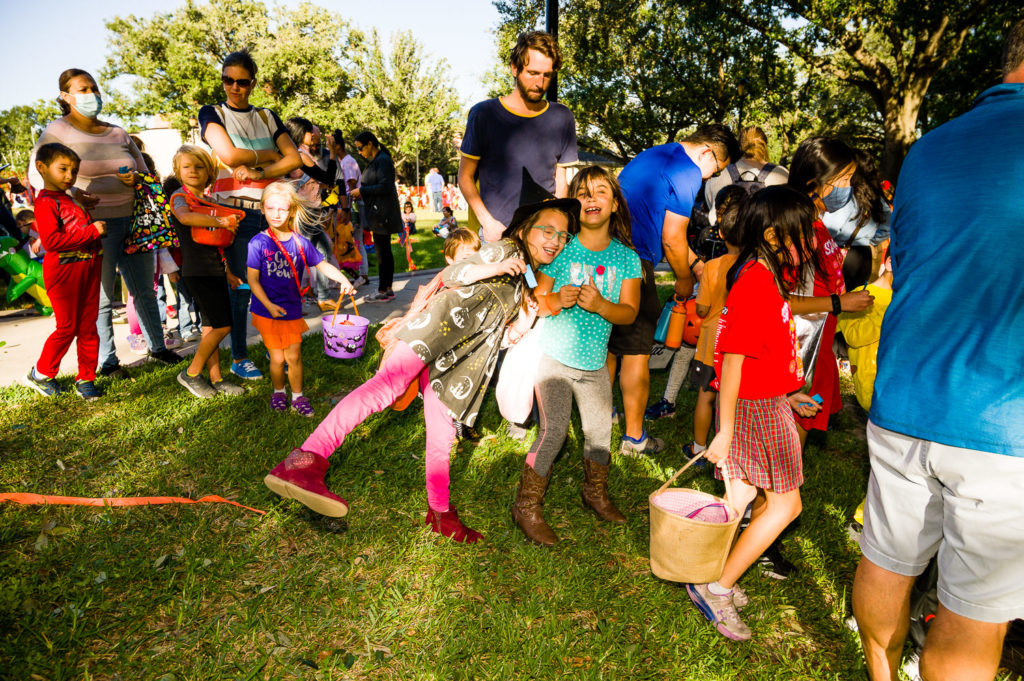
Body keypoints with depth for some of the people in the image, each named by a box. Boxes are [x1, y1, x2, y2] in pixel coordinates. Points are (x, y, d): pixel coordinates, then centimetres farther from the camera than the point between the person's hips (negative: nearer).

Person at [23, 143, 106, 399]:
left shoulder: (74, 199, 16)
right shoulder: (45, 202, -9)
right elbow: (52, 240, -21)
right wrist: (92, 231, -20)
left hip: (89, 267, 7)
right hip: (63, 270, -7)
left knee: (88, 327, 9)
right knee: (67, 327, 0)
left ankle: (85, 379, 17)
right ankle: (40, 374, 20)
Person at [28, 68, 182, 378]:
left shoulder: (118, 133, 14)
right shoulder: (58, 132, -1)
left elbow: (144, 171, 20)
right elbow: (36, 173, -9)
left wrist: (135, 178, -5)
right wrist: (69, 193, -28)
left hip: (132, 220, 5)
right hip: (94, 225, -5)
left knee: (145, 291, 12)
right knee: (101, 298, 1)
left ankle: (157, 346, 26)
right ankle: (107, 361, 12)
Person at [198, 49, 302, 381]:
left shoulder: (267, 116, 15)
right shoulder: (212, 113, 5)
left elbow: (294, 158, 3)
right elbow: (229, 155, -12)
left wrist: (259, 172, -10)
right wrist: (270, 155, 0)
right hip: (235, 211, -3)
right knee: (240, 287, -1)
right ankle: (238, 358, 11)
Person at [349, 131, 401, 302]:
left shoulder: (383, 160, -13)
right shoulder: (375, 160, 18)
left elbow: (385, 186, -21)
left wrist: (362, 190, -14)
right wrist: (361, 192, 10)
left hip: (382, 212, -10)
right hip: (379, 212, 10)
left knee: (382, 251, -7)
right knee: (385, 251, 11)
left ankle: (382, 292, -2)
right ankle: (388, 289, 16)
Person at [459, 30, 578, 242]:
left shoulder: (562, 119, 9)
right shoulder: (484, 114, 2)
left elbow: (561, 182, 12)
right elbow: (465, 176, 4)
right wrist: (487, 222, -8)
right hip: (495, 233, -2)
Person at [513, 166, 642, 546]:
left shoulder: (626, 257, 1)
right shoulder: (561, 249, -7)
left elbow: (629, 313, -3)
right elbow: (534, 300, -5)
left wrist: (600, 305, -23)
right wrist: (555, 301, -27)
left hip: (594, 362, 4)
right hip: (553, 356, -4)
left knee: (599, 430, 13)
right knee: (553, 431, -11)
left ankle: (596, 493, 39)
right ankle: (527, 507, 7)